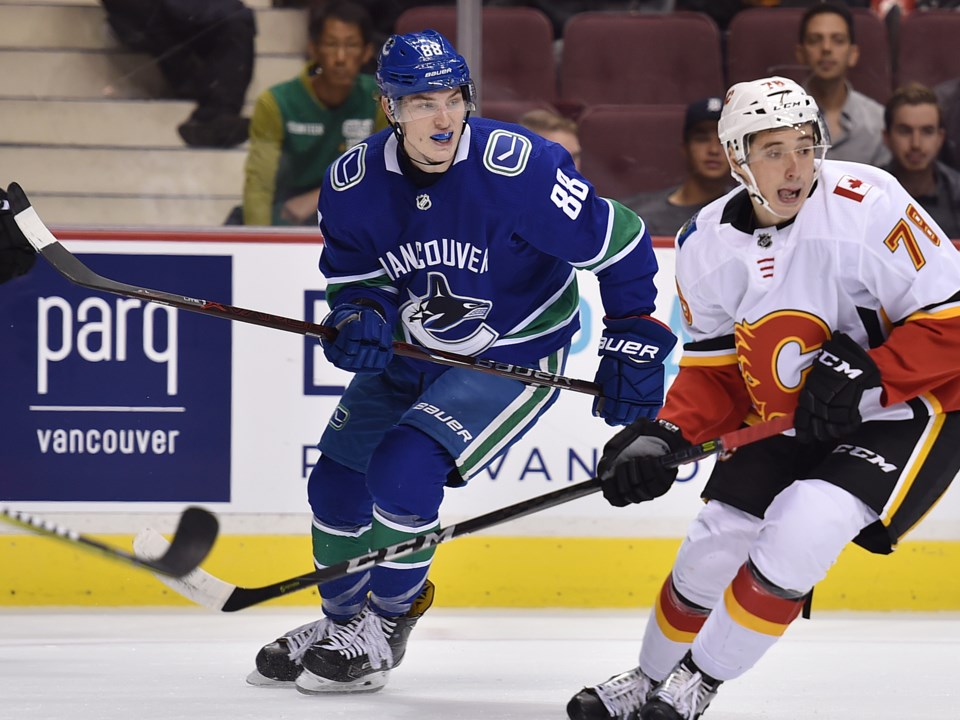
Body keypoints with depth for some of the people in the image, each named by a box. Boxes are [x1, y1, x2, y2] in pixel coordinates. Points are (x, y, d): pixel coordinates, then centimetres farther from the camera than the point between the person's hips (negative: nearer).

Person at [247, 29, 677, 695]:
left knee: (404, 470, -21)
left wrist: (632, 349, -16)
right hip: (410, 353, 6)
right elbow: (353, 278, -1)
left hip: (515, 358, -6)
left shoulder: (518, 169, -28)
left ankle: (384, 629, 2)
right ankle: (340, 621, 33)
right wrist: (359, 318, -25)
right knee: (337, 477, 7)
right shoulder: (354, 183, -14)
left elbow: (621, 245, -19)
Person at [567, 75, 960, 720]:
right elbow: (715, 370, 5)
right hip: (787, 420, 6)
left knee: (801, 531, -24)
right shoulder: (710, 244, -5)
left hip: (907, 409, -6)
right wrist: (665, 436, -10)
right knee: (715, 546, 4)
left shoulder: (868, 206, -24)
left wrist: (867, 375, -29)